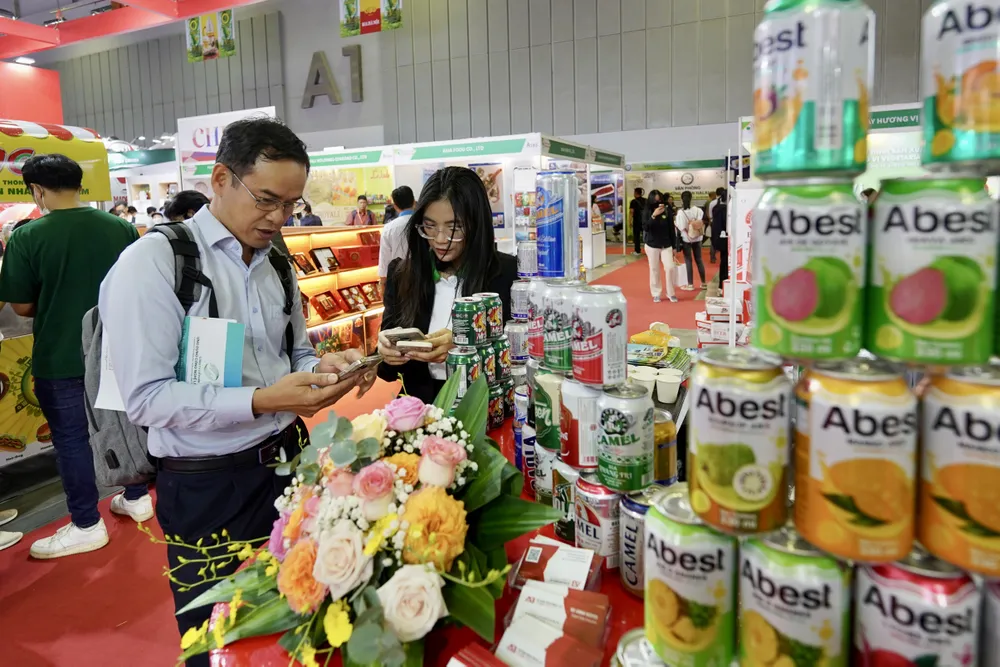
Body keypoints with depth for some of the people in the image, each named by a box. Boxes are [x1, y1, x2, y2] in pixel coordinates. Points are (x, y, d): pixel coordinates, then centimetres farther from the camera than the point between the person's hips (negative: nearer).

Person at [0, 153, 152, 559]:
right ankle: (137, 498, 31)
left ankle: (86, 526, 17)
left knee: (71, 439, 8)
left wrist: (52, 306, 9)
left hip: (60, 358, -4)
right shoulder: (122, 228, -4)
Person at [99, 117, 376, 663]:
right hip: (206, 486, -5)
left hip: (287, 460, 6)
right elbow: (146, 397, -18)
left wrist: (325, 367, -9)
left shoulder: (276, 261, 5)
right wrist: (260, 401, -29)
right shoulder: (153, 262, -15)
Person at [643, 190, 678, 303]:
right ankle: (656, 294, 16)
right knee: (654, 270, 5)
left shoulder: (667, 212, -3)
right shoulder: (647, 212, -4)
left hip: (666, 245, 0)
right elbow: (645, 228, -16)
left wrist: (674, 246, 3)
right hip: (652, 245, 0)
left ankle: (671, 293, 9)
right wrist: (653, 216, -28)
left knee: (670, 268, -6)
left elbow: (672, 230, 1)